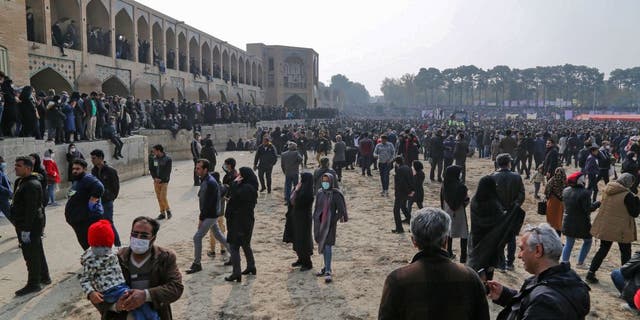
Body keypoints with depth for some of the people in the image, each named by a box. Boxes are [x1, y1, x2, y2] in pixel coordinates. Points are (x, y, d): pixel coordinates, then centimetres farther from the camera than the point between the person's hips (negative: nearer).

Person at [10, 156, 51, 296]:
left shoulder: (31, 185, -20)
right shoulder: (20, 182, 14)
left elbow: (31, 209, -24)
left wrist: (26, 230, -24)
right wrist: (23, 228, 19)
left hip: (30, 226, -10)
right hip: (31, 225, 10)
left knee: (31, 255, -2)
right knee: (37, 253, 18)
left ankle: (33, 284, 6)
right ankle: (44, 277, 30)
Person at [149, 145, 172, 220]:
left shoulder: (167, 159, -8)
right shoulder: (153, 159, 5)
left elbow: (168, 171, -10)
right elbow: (151, 169, 7)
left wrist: (161, 179, -16)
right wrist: (155, 178, -7)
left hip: (164, 181, -5)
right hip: (156, 181, 5)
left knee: (163, 197, -10)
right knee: (159, 198, 7)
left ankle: (168, 210, 11)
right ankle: (162, 213, 16)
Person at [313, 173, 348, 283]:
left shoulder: (336, 194, -10)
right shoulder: (320, 193, 4)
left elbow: (341, 210, -8)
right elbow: (316, 208, 11)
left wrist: (334, 220, -11)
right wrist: (315, 220, 9)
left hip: (330, 223, -5)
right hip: (320, 222, 5)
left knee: (328, 245, -10)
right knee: (322, 245, 14)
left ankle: (328, 272, -7)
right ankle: (327, 267, 29)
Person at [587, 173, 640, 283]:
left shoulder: (608, 191, 1)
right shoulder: (627, 195, -19)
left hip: (605, 227, 6)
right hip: (621, 229, -6)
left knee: (603, 249, 15)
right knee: (626, 252, 13)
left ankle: (591, 273, 12)